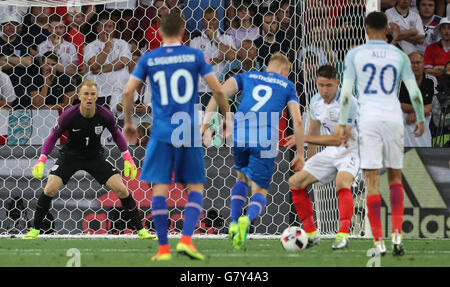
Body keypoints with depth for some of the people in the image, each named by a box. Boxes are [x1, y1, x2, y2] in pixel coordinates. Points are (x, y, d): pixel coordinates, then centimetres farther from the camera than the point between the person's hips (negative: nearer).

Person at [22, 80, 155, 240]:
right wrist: (41, 160, -23)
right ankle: (34, 230, -2)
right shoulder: (69, 116, -23)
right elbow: (53, 137, -12)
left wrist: (127, 159, -2)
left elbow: (116, 134, 1)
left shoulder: (105, 115, -18)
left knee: (121, 189, -10)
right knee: (50, 189, -20)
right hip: (70, 155, -1)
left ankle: (141, 230, 3)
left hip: (95, 156, 1)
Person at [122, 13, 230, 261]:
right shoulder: (195, 56, 3)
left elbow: (128, 92, 2)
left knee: (160, 187, 3)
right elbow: (217, 90, -1)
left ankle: (163, 248, 0)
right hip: (189, 132, 0)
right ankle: (186, 240, -8)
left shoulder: (148, 59, 5)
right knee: (195, 187, 9)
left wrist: (128, 122, 16)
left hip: (161, 131, 0)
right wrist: (227, 117, 14)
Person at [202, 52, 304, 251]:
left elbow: (220, 93, 6)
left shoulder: (247, 77, 23)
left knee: (242, 178, 29)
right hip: (265, 140, -2)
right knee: (259, 191, 6)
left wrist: (205, 122, 2)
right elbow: (297, 121, 10)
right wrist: (300, 154, 14)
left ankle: (234, 222, 12)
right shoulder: (287, 86, 19)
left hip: (239, 135, 2)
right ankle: (247, 219, -27)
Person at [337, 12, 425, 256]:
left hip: (368, 119, -2)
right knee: (395, 177, 15)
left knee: (371, 180, -1)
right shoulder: (399, 56, 7)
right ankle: (396, 234, 0)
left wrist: (342, 123, 4)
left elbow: (346, 92, -3)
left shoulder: (355, 55, 3)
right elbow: (414, 93, 5)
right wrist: (420, 119, 20)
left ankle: (379, 242, -6)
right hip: (394, 117, 2)